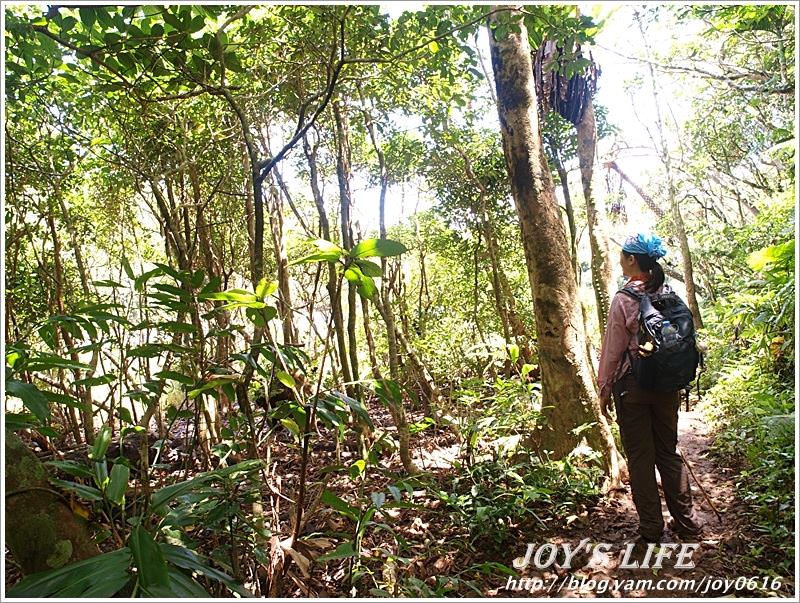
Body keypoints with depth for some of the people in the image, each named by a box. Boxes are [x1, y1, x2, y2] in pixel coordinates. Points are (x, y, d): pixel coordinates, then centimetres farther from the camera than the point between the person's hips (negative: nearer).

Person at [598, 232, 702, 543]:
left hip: (633, 385, -5)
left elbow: (613, 349, -10)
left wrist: (604, 388, 1)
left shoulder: (623, 299, -15)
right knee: (668, 451, 17)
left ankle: (651, 528, 16)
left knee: (640, 457, 7)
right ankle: (685, 521, 26)